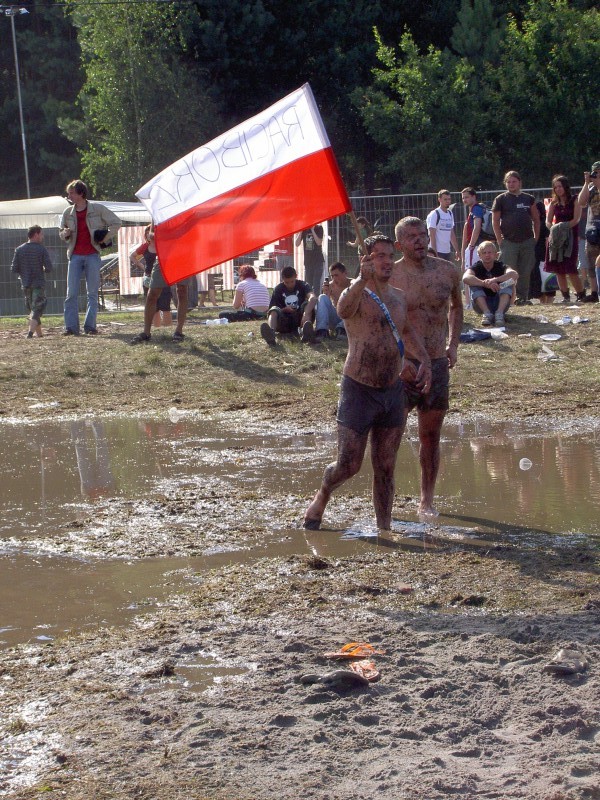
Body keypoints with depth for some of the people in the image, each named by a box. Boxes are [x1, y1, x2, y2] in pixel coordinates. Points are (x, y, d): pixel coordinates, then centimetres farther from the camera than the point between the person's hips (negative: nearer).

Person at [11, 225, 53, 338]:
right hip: (39, 284, -4)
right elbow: (49, 268, -12)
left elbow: (14, 269, -1)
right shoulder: (42, 249, -8)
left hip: (25, 285, 4)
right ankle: (31, 331, -25)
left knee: (32, 309, 18)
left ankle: (39, 333, 24)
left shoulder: (19, 250, 1)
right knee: (37, 309, -4)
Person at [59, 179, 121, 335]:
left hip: (92, 255, -3)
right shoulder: (68, 213, 8)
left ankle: (90, 326, 5)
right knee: (71, 293, -4)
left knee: (92, 292, 1)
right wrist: (64, 233, -3)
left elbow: (116, 223, 5)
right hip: (75, 256, 3)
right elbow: (61, 231, 20)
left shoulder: (97, 209, -1)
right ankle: (71, 327, -4)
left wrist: (106, 237, -4)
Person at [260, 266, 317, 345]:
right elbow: (272, 310, 1)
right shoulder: (278, 289, 2)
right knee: (274, 309, -27)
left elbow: (313, 298, -25)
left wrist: (306, 313, -44)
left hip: (300, 320, 0)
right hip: (284, 321, 0)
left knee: (308, 304, -24)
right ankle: (271, 332, -64)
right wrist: (285, 309, -19)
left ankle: (306, 330, -57)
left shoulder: (302, 285, -3)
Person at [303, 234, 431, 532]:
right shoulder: (356, 295, -11)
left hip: (393, 392, 6)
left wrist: (424, 359, 19)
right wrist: (362, 280, -52)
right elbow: (343, 310, -37)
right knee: (347, 465, -2)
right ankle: (320, 500, 27)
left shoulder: (399, 298, 11)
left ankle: (384, 527, 18)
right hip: (359, 391, -6)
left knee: (385, 468, 9)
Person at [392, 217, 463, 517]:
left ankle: (427, 500, 19)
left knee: (431, 436, 10)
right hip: (402, 365, -4)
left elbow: (456, 306, 23)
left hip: (437, 364, 4)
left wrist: (453, 345, 14)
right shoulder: (390, 277, -8)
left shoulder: (447, 272, 4)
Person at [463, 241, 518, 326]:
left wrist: (495, 279, -42)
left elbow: (515, 275, -28)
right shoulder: (477, 267, -7)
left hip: (499, 303, 0)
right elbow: (465, 278, -31)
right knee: (474, 283, -22)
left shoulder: (500, 266, -6)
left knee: (509, 281, -20)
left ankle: (499, 313, -33)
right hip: (482, 304, 0)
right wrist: (485, 283, -44)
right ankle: (486, 313, -32)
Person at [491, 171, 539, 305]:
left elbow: (536, 219, 14)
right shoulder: (501, 199, 3)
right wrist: (500, 240, -6)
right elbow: (495, 221, 2)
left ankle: (523, 297, 10)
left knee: (525, 272, 4)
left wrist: (536, 238, 5)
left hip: (527, 242, 3)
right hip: (509, 242, -3)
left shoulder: (529, 199, 10)